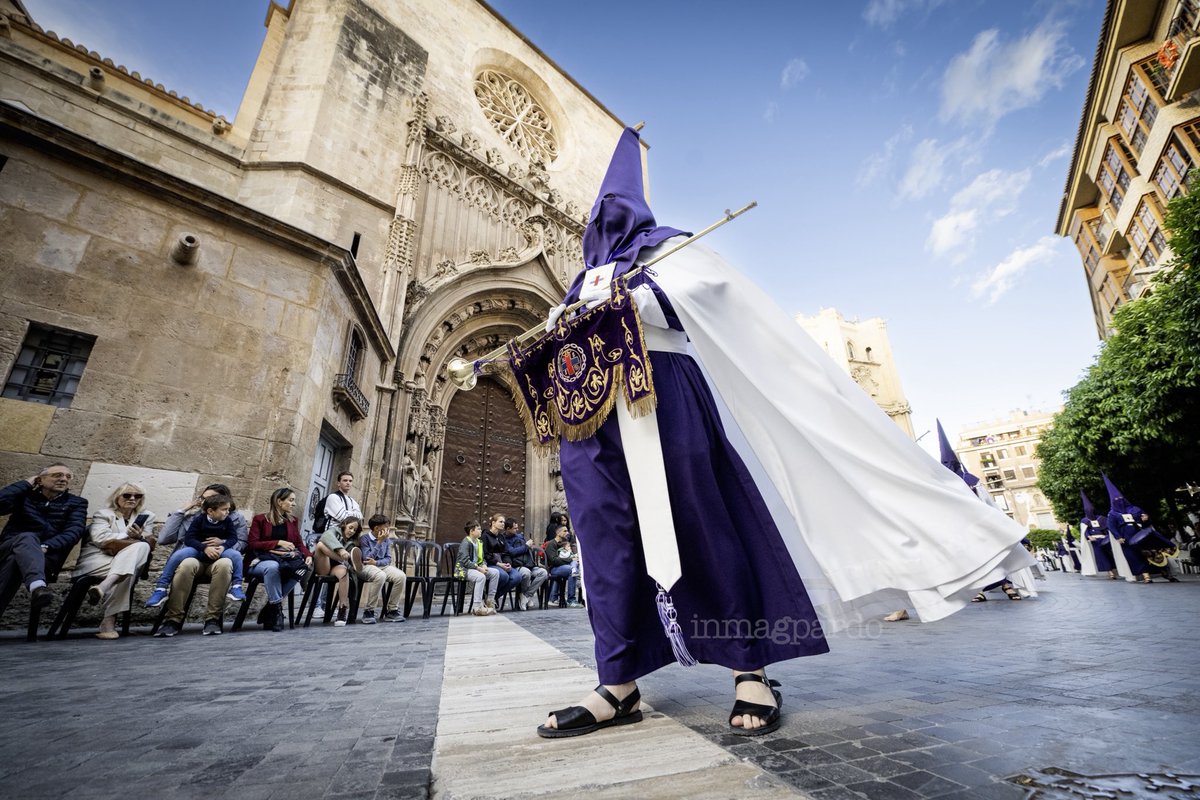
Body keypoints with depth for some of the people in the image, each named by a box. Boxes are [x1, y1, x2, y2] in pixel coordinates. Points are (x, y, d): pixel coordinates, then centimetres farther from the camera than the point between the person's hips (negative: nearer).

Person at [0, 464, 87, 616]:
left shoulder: (76, 503, 13)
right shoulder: (25, 495, 16)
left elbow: (74, 531, -4)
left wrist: (46, 547, -21)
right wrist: (26, 483, 3)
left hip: (48, 554, 0)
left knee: (15, 558, -33)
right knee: (27, 538, -35)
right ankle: (37, 586, -62)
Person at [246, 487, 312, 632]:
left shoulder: (293, 521, 15)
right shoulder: (260, 519, 3)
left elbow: (299, 543, 9)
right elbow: (252, 544, -6)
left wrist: (308, 556, -11)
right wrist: (278, 542, -17)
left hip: (284, 560, 4)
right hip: (260, 561, -3)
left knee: (301, 568, -31)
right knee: (272, 566, -40)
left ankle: (269, 609, -18)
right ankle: (276, 608, -27)